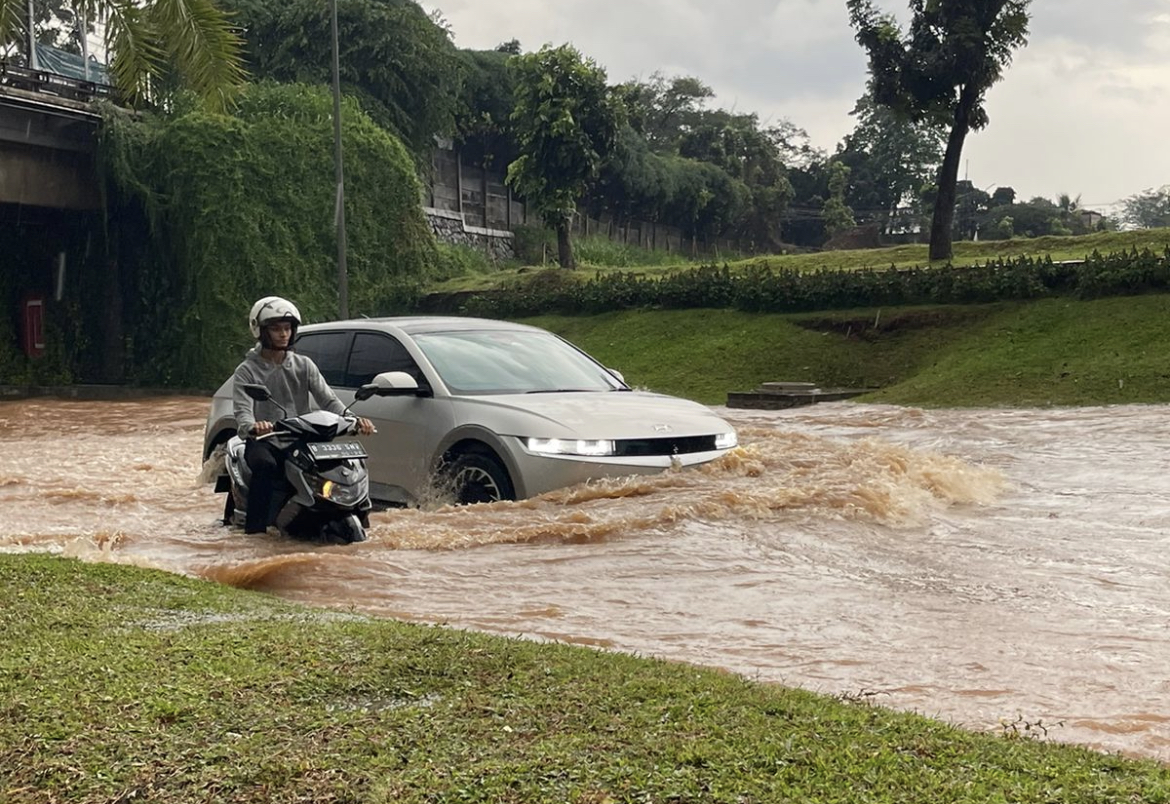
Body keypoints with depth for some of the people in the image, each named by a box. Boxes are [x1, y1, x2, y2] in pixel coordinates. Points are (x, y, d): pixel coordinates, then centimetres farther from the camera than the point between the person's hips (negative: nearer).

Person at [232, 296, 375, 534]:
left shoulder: (304, 365, 13)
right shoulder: (246, 371, 2)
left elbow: (327, 399, 3)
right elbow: (243, 412, -13)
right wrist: (253, 427, -39)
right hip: (263, 441, -3)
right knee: (265, 465, -37)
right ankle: (254, 528, -32)